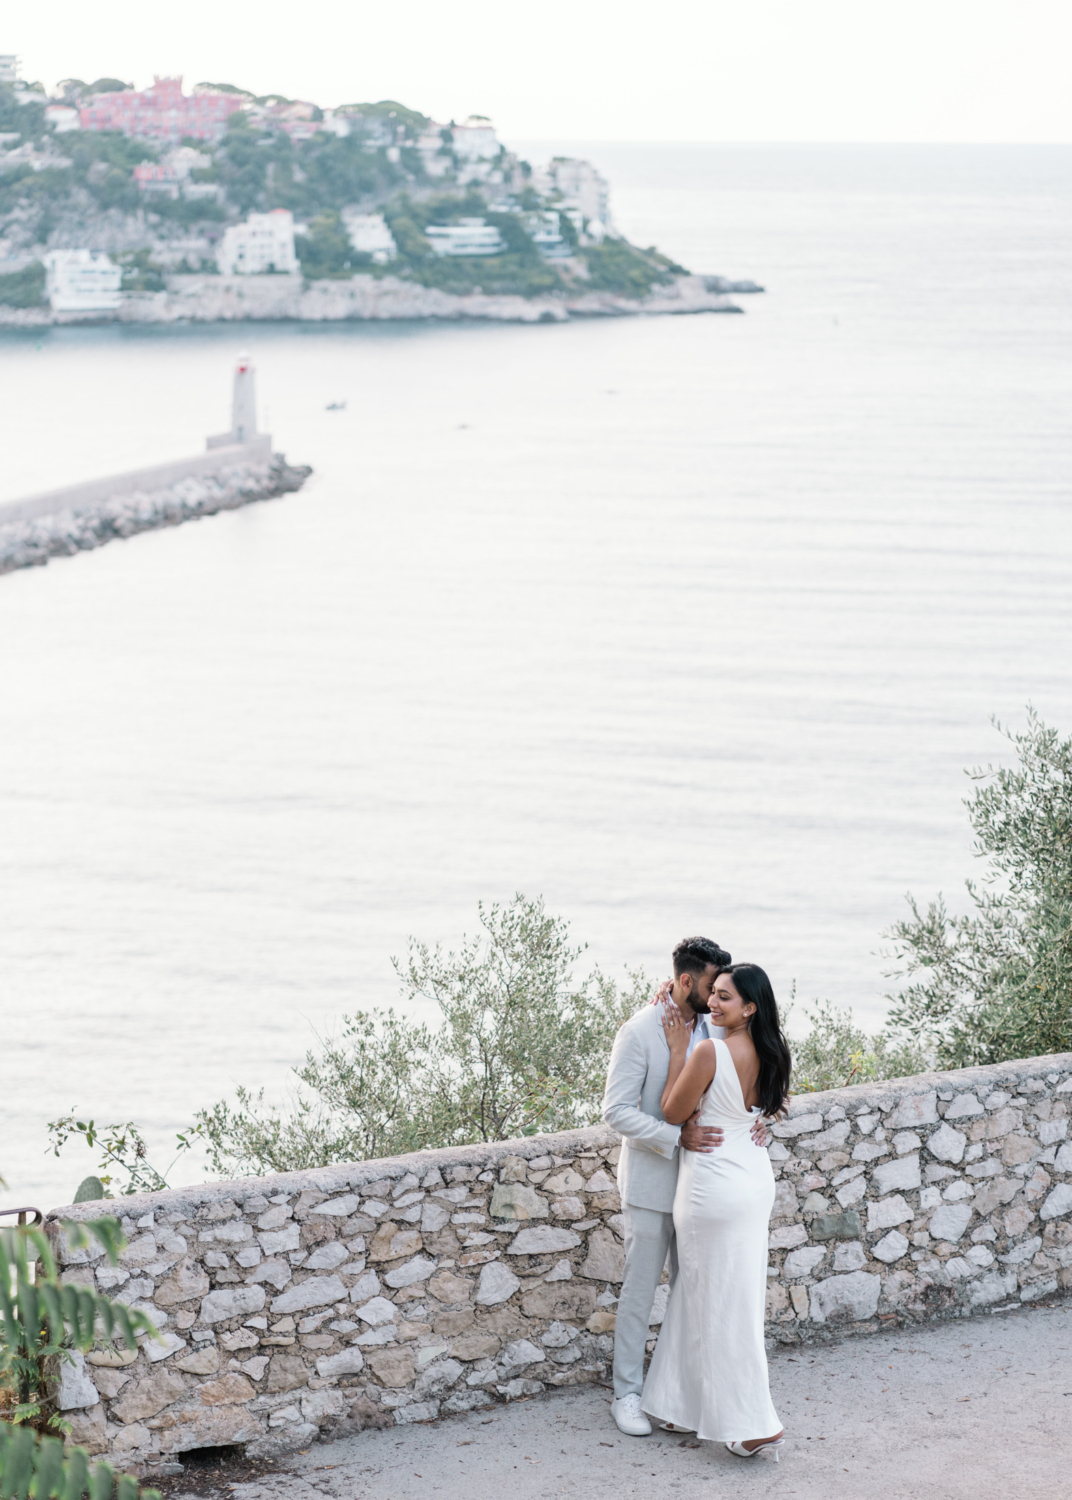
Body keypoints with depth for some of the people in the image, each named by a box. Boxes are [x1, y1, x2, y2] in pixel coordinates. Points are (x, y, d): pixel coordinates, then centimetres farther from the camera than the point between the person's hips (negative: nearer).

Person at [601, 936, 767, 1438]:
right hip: (652, 1183, -6)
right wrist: (677, 1136, -27)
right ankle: (627, 1394, 15)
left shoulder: (713, 1030, 4)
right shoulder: (640, 1032, -15)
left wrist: (753, 1124, -7)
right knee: (640, 1290, 4)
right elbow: (617, 1110, -17)